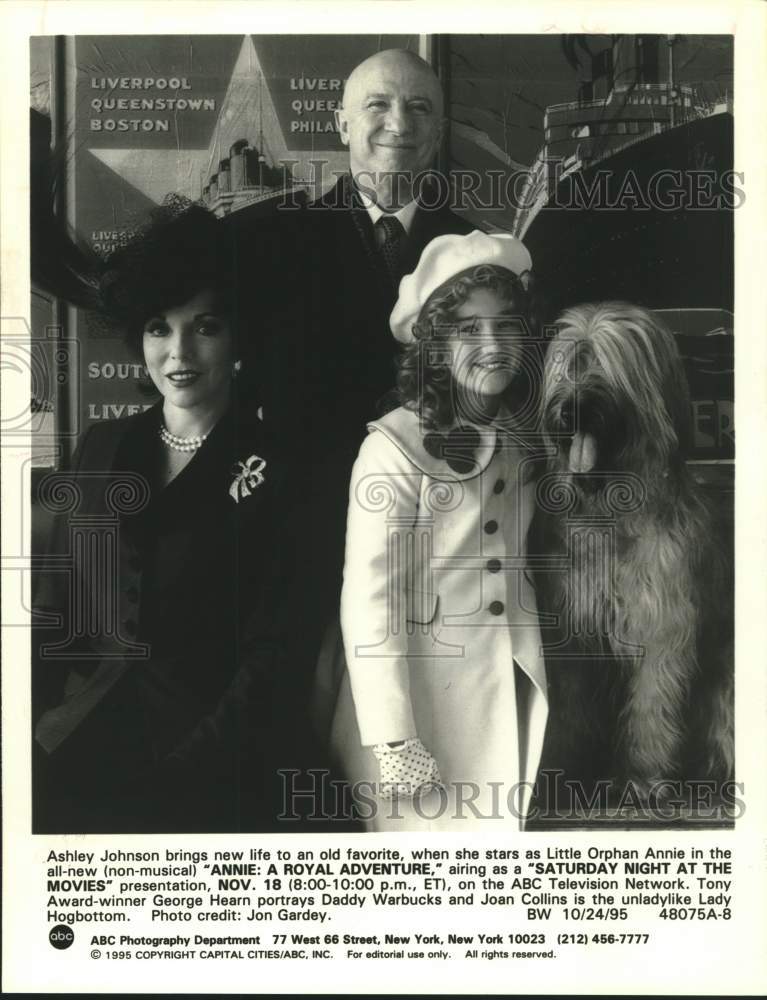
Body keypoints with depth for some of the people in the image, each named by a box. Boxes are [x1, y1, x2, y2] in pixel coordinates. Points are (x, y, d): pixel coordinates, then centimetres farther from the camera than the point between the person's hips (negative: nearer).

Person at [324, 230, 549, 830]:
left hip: (519, 691, 5)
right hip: (423, 697, -5)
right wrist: (393, 739, -20)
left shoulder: (526, 437, 0)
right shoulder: (395, 448, -19)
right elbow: (370, 602, -19)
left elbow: (530, 562, 9)